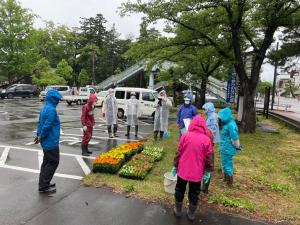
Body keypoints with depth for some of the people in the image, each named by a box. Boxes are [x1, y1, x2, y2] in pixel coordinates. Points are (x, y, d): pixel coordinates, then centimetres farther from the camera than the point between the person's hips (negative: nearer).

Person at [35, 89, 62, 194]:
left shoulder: (45, 108, 11)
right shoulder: (51, 109, -21)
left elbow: (40, 122, 16)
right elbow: (47, 125, -24)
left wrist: (38, 135, 16)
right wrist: (41, 137, -12)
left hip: (46, 141, 10)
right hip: (51, 141, -10)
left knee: (47, 162, 18)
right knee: (53, 162, 0)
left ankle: (43, 184, 28)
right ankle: (43, 186, 6)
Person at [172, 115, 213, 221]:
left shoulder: (186, 135, -9)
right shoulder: (206, 139, -10)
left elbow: (178, 152, -5)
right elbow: (208, 157, -5)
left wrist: (175, 165, 6)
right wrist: (208, 170, 8)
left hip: (183, 169, 1)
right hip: (197, 172, 0)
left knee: (180, 190, 19)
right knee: (194, 193, 17)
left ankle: (178, 211, 33)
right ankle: (191, 214, 30)